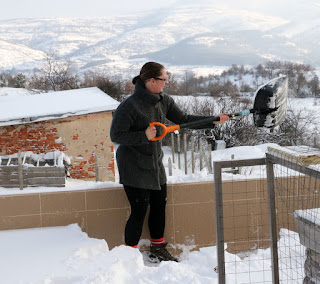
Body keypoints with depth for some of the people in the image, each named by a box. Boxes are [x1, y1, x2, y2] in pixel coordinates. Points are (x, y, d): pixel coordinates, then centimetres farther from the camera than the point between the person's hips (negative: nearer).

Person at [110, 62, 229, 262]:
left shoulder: (164, 101, 2)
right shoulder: (130, 106, -20)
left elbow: (183, 119, 9)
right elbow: (116, 136, -18)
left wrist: (213, 121, 1)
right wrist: (143, 136, -28)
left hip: (155, 163, 8)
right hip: (133, 167, -7)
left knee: (159, 206, 14)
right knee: (139, 211, -5)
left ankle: (158, 249, 32)